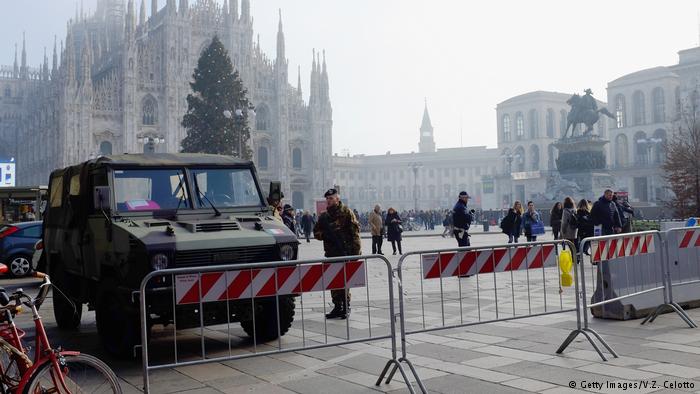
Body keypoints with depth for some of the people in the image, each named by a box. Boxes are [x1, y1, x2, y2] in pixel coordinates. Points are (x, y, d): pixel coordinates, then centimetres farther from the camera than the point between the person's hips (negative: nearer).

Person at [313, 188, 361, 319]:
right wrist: (324, 235, -3)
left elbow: (355, 231, -6)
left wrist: (356, 250, -13)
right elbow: (316, 232, 21)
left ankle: (346, 308, 1)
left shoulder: (346, 213, -1)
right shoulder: (324, 216, 15)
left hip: (345, 252, -6)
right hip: (331, 253, 6)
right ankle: (337, 307, 15)